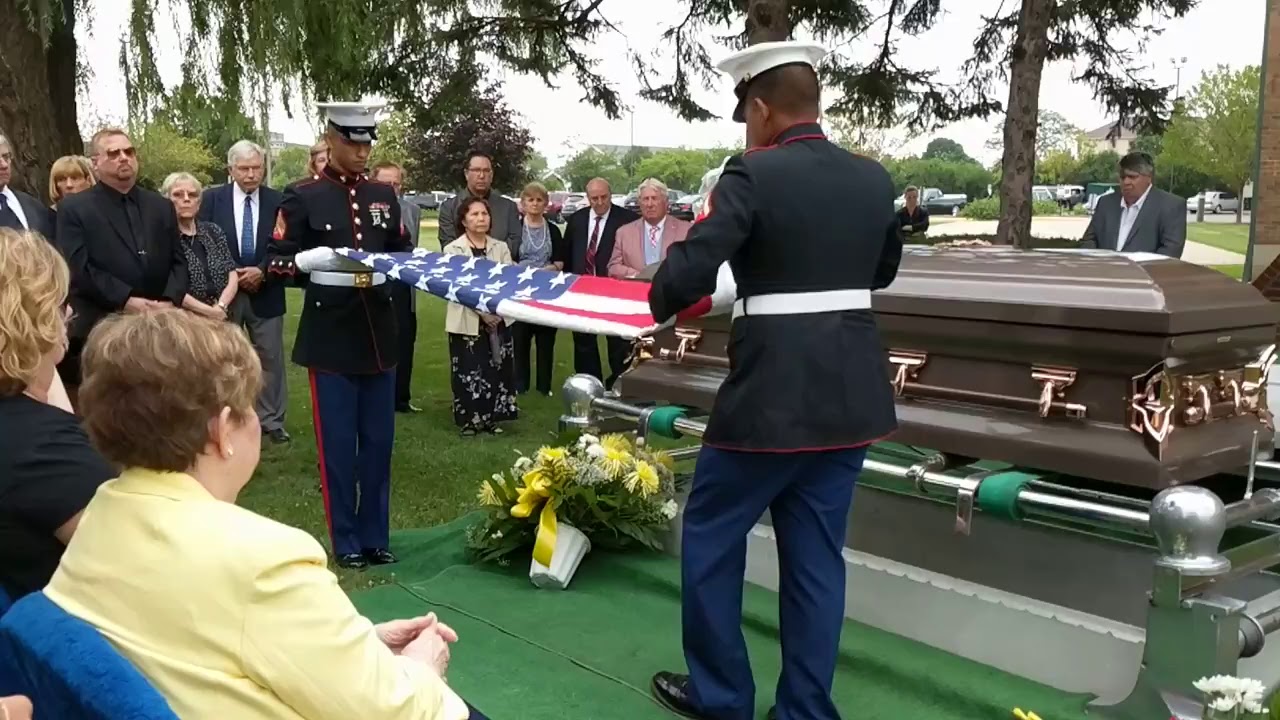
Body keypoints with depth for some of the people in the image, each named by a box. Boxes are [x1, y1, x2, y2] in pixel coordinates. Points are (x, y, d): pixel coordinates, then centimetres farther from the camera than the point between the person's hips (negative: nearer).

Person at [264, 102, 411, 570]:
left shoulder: (384, 195, 10)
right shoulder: (302, 196, -3)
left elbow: (402, 251, 20)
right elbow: (276, 261, -5)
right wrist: (322, 257, -22)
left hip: (377, 332, 4)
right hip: (330, 335, -4)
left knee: (379, 440, 10)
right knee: (338, 443, 3)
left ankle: (375, 536, 22)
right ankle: (346, 541, 15)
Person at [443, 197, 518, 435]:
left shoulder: (501, 248, 10)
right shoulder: (453, 250, 0)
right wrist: (482, 311, -17)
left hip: (498, 319, 3)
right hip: (467, 321, -3)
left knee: (496, 369, 3)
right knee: (469, 371, -3)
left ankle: (491, 418, 15)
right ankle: (469, 420, 8)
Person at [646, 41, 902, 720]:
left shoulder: (753, 174, -13)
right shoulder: (873, 178, 6)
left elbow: (686, 275, -18)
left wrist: (660, 300, 3)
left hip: (774, 392, -6)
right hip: (854, 392, 6)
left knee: (711, 534, 14)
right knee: (816, 552, 15)